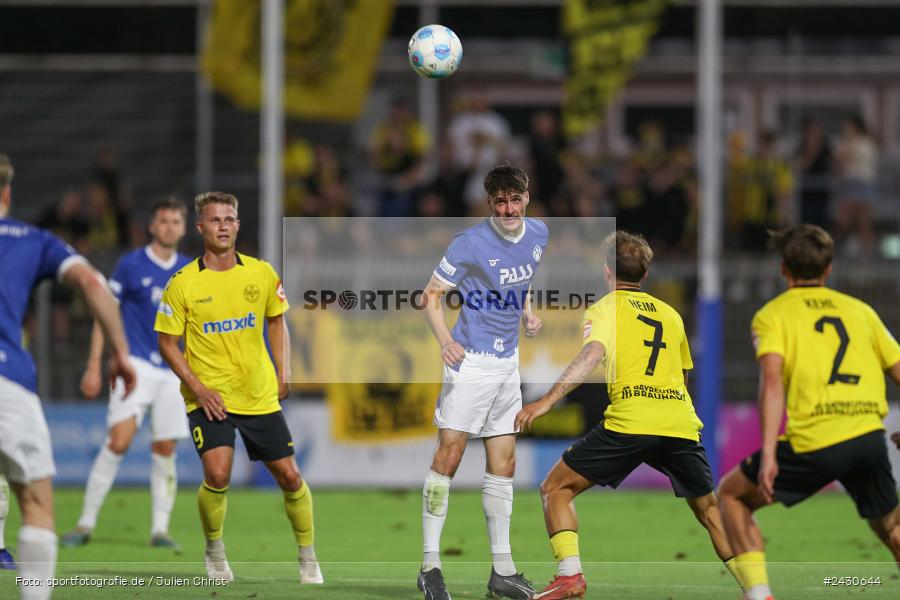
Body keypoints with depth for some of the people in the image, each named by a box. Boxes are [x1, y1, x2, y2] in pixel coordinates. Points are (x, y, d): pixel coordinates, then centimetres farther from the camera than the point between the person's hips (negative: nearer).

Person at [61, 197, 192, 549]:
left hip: (173, 370, 4)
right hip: (136, 364, -4)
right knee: (119, 440, -17)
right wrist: (94, 366, -4)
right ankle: (86, 523, -10)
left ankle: (160, 529, 9)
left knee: (165, 450, 1)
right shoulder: (131, 265, -2)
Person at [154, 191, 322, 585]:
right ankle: (214, 550, 4)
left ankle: (308, 558, 23)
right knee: (217, 475, -22)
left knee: (289, 476, 4)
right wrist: (198, 388, -14)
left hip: (261, 395, 3)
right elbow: (167, 343, -3)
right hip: (210, 397, -3)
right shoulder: (183, 284, -9)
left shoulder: (262, 274, 0)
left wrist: (283, 373, 5)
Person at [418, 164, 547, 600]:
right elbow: (432, 294, -11)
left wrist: (528, 314, 7)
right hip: (470, 362, -7)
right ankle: (430, 564, -8)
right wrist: (445, 340, -25)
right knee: (448, 456, -12)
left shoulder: (538, 235, 5)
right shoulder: (468, 244, -15)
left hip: (508, 363, 7)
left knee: (503, 464, 10)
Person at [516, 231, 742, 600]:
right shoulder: (670, 314, 23)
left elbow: (592, 355, -12)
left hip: (629, 422, -5)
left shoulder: (604, 309, 7)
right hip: (682, 424, 5)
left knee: (556, 488, 6)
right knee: (708, 510, 22)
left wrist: (546, 401, -21)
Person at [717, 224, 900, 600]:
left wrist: (768, 455, -15)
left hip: (813, 442, -4)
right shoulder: (860, 310, 20)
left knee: (732, 493, 17)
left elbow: (772, 380, -8)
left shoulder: (772, 314, 8)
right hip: (869, 436, 4)